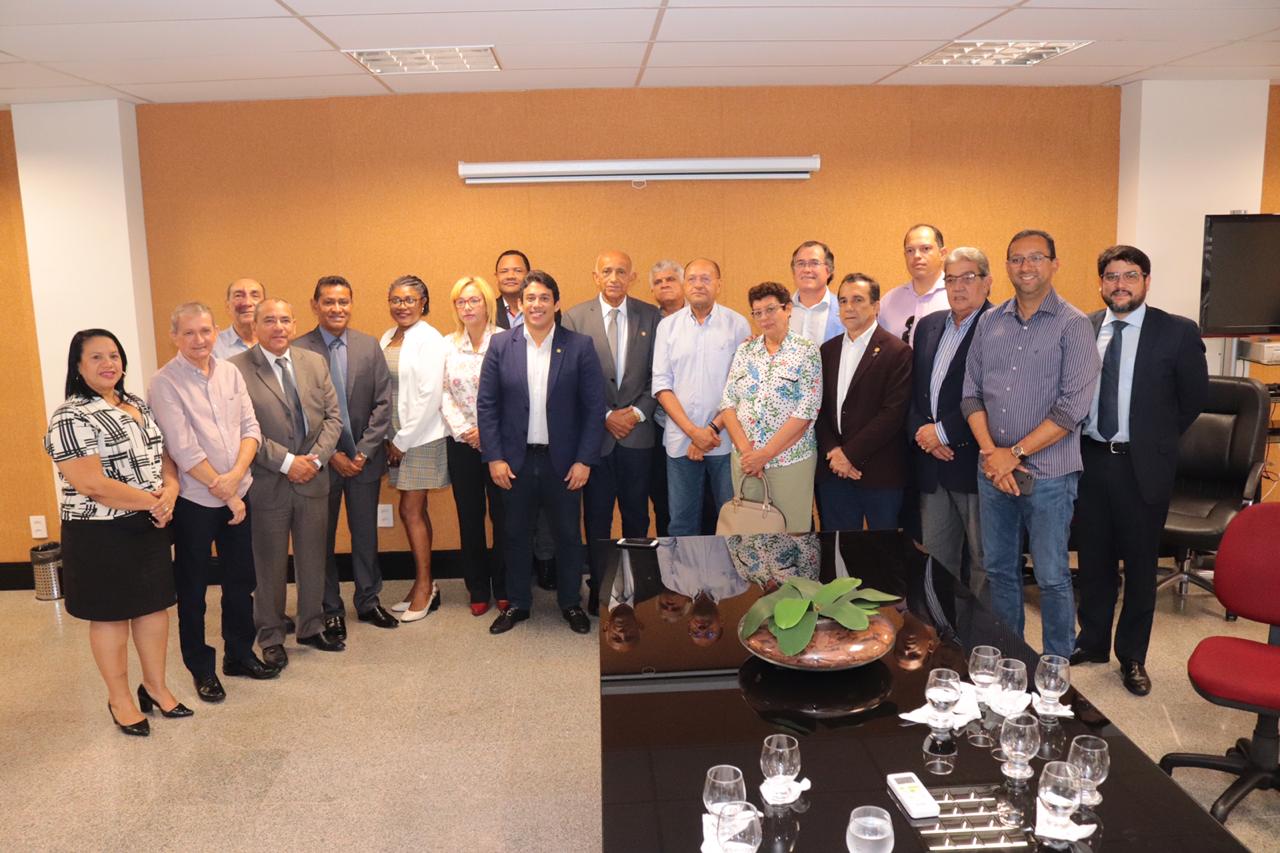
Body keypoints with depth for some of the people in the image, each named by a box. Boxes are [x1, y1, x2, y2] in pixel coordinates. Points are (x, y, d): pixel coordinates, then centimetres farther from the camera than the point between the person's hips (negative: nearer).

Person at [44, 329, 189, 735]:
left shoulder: (138, 405, 9)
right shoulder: (70, 418, -15)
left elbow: (163, 454, 13)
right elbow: (92, 485, -22)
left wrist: (170, 492, -8)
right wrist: (152, 501, -16)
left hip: (150, 526, 7)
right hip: (101, 534, -7)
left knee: (155, 605, 13)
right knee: (111, 614, 7)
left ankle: (155, 686, 29)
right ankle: (119, 699, 23)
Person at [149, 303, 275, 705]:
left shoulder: (230, 372, 4)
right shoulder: (165, 383, -11)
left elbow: (250, 428, 1)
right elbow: (184, 450, -16)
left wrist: (237, 475, -15)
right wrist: (224, 494, -13)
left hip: (237, 494, 5)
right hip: (194, 501, -5)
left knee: (241, 580, 15)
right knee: (192, 588, 9)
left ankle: (240, 654, 32)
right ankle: (201, 667, 24)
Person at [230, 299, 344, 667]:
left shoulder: (315, 362, 6)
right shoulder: (237, 368, -9)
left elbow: (333, 416, 5)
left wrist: (315, 458, -9)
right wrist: (287, 462, -17)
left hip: (313, 480, 4)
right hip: (268, 484, -4)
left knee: (313, 560, 15)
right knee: (270, 565, 9)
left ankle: (312, 627, 32)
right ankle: (270, 637, 25)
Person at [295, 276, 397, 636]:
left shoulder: (370, 345, 1)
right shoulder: (299, 350, -8)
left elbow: (383, 403, 0)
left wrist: (364, 451, -8)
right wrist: (330, 454, -12)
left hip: (365, 458, 2)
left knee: (366, 534, 13)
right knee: (322, 538, 10)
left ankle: (368, 601, 29)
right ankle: (330, 609, 25)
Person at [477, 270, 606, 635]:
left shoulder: (580, 346, -4)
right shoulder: (500, 345, 0)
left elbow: (594, 406, -4)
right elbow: (486, 404, 0)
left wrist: (585, 460, -8)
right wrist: (494, 457, -6)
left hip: (563, 461, -1)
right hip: (515, 461, 1)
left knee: (568, 534, 11)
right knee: (515, 534, 12)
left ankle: (571, 602, 29)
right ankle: (517, 603, 29)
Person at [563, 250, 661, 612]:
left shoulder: (650, 316, 3)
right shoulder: (575, 317, -1)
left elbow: (657, 375, 4)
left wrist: (638, 412, -8)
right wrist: (606, 416, -9)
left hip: (638, 433, 1)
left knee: (637, 517, 10)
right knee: (597, 519, 7)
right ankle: (599, 589, 19)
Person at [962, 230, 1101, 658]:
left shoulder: (1074, 325, -7)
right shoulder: (990, 322, 8)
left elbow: (1071, 408, -13)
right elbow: (971, 392, 7)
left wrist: (1015, 454, -14)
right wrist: (989, 451, -7)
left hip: (1047, 474, -4)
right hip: (993, 470, 5)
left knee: (1052, 578, 5)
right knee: (999, 570, 14)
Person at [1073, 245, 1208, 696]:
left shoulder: (1178, 332, -6)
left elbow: (1194, 398, 3)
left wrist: (1156, 439, 7)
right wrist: (1075, 440, 4)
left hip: (1141, 465, -2)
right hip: (1088, 459, 3)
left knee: (1139, 566, 9)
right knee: (1093, 560, 15)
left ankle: (1132, 657, 25)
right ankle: (1092, 642, 32)